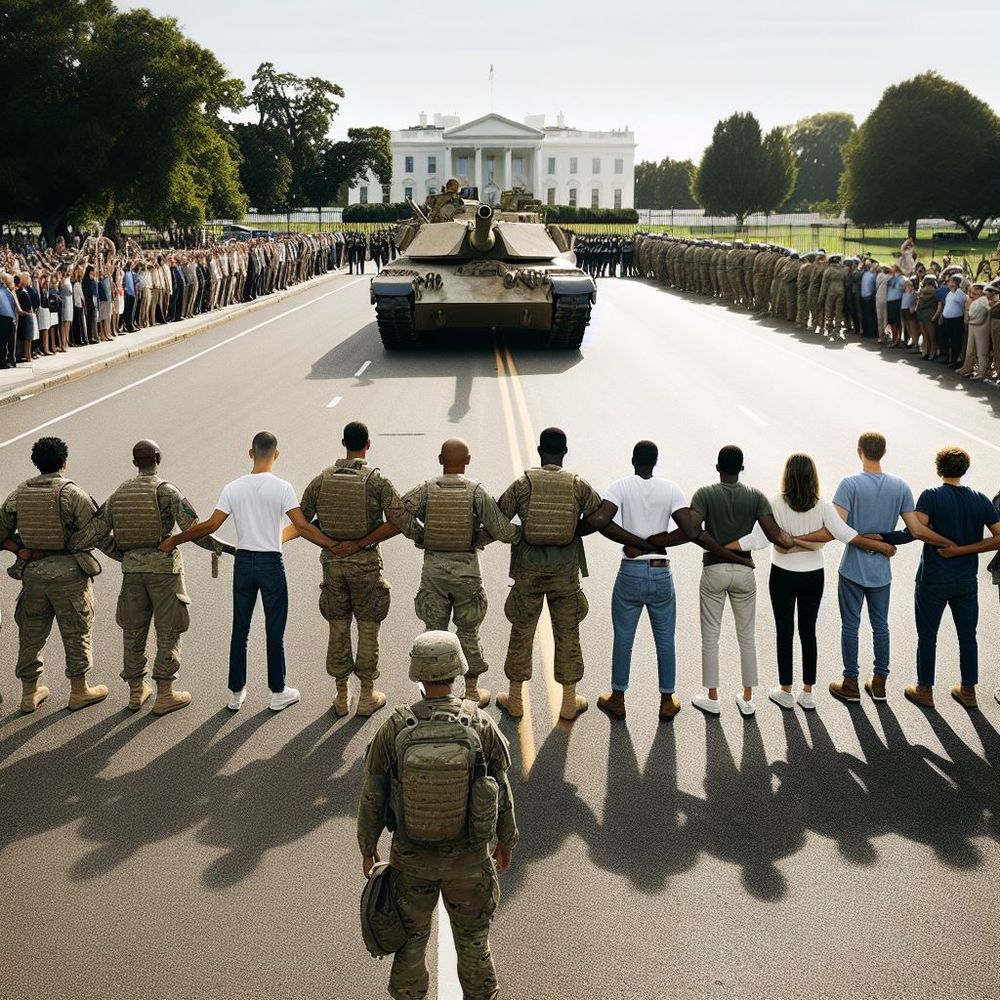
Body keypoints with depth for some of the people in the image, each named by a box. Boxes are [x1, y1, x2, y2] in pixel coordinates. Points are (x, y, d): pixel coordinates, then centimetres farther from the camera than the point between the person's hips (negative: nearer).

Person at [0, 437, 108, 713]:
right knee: (76, 633, 9)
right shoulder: (72, 493, -11)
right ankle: (79, 691, 18)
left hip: (33, 573, 5)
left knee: (31, 633, 14)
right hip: (69, 572, -4)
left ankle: (30, 692, 22)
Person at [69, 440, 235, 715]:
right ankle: (164, 695, 6)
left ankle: (136, 692, 21)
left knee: (133, 631, 14)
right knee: (168, 631, 4)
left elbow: (94, 534, 5)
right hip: (164, 568, -5)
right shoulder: (167, 491, -10)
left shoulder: (119, 494, 6)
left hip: (132, 569, 5)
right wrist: (224, 548, -10)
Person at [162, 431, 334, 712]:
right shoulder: (282, 488, -11)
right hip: (271, 563, -3)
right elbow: (302, 526, -17)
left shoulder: (233, 488, -2)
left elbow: (210, 526, -3)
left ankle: (236, 693, 19)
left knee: (240, 630, 12)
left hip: (243, 562, 3)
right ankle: (278, 693, 16)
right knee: (275, 631, 7)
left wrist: (174, 540, 8)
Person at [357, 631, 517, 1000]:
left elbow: (373, 796, -7)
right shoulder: (481, 725, -18)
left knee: (411, 937, 21)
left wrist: (367, 847, 10)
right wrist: (506, 841, 11)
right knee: (473, 939, 21)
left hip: (411, 857, 0)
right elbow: (501, 791, -6)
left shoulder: (394, 729, -18)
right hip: (468, 857, 0)